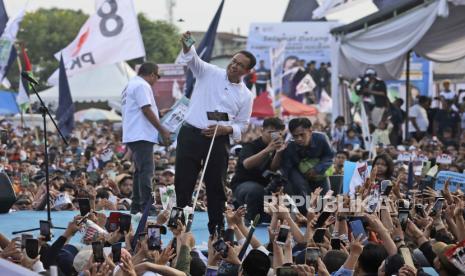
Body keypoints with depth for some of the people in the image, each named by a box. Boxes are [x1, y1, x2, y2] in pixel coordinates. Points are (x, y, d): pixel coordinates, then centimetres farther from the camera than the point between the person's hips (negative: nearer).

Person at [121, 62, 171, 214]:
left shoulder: (130, 85, 22)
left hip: (132, 136, 11)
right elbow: (147, 110, -16)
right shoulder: (142, 85, -10)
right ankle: (146, 206, -17)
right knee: (146, 170, -13)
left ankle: (136, 207, 17)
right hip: (141, 136, -11)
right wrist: (163, 130, -12)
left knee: (140, 170, 15)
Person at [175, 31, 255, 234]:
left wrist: (226, 129, -11)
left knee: (216, 186, 3)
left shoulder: (245, 96, 8)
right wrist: (186, 46, -36)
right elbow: (193, 60, -13)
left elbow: (242, 125, 11)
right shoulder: (210, 73, 4)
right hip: (191, 135, -1)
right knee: (183, 182, -2)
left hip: (219, 141, 1)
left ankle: (216, 229, 11)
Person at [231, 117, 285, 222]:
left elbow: (273, 168, -12)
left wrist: (278, 153, -33)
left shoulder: (278, 147, 5)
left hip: (266, 185, 6)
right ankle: (251, 220, -16)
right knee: (256, 190, -38)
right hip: (243, 184, -6)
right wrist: (267, 150, -45)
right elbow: (247, 164, -33)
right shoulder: (251, 146, -9)